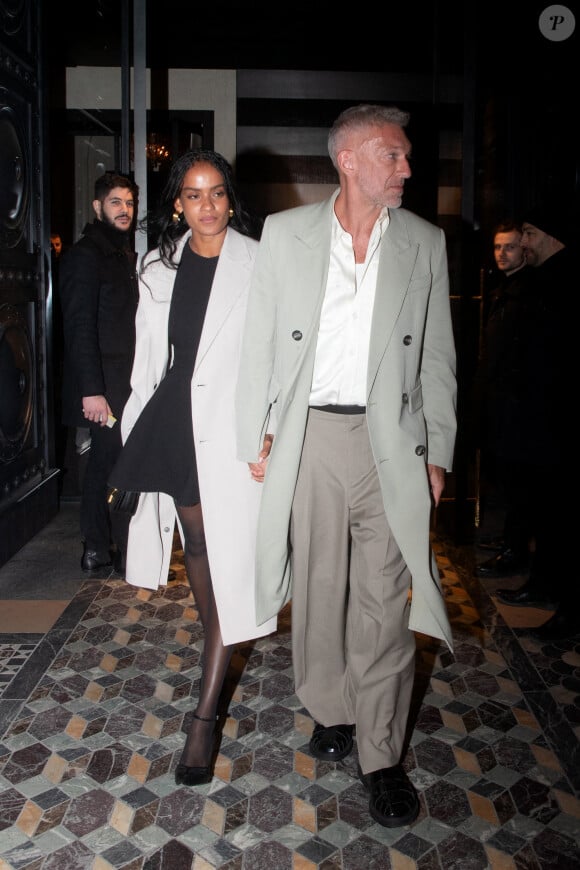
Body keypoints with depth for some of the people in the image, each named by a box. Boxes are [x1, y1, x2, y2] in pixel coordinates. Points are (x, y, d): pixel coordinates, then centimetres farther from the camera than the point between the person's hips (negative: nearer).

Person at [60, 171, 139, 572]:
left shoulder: (125, 253, 16)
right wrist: (91, 390, -22)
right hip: (102, 385, -9)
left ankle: (97, 549, 25)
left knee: (103, 463, 14)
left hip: (123, 382, 9)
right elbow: (79, 327, -17)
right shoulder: (85, 255, -10)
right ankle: (127, 553, 8)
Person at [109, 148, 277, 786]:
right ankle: (220, 646, 42)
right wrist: (136, 432, 14)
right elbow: (148, 356, 15)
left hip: (233, 424, -5)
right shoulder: (158, 269, 11)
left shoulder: (259, 264, -4)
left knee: (226, 558, -5)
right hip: (175, 420, 5)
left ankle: (204, 717, 2)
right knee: (195, 543, 16)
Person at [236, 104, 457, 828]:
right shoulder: (284, 233, 4)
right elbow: (259, 343, 5)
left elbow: (437, 358, 8)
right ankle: (331, 711, 34)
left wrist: (437, 452, 4)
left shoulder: (425, 243, 6)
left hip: (390, 442, 0)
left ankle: (381, 756, 15)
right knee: (318, 588, 11)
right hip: (308, 436, 0)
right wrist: (255, 436, 1)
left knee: (384, 602, 1)